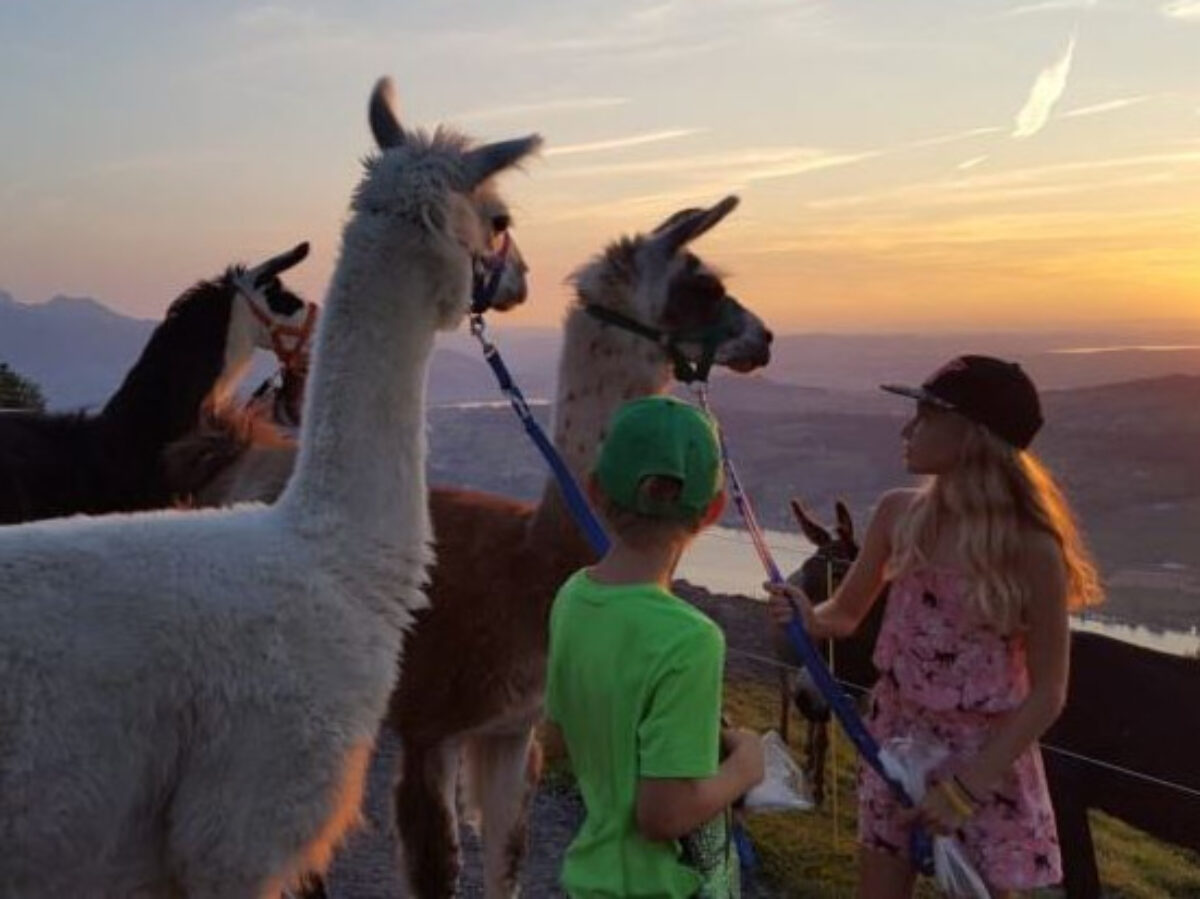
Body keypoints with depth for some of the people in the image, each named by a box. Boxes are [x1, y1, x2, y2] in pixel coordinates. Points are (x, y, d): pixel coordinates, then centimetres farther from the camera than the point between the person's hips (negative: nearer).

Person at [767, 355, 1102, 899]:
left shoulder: (1031, 550, -20)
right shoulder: (897, 514, -6)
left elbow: (1047, 694, -14)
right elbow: (845, 615, 7)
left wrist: (966, 786, -17)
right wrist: (808, 619, -16)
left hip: (985, 759, -4)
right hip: (894, 739, 4)